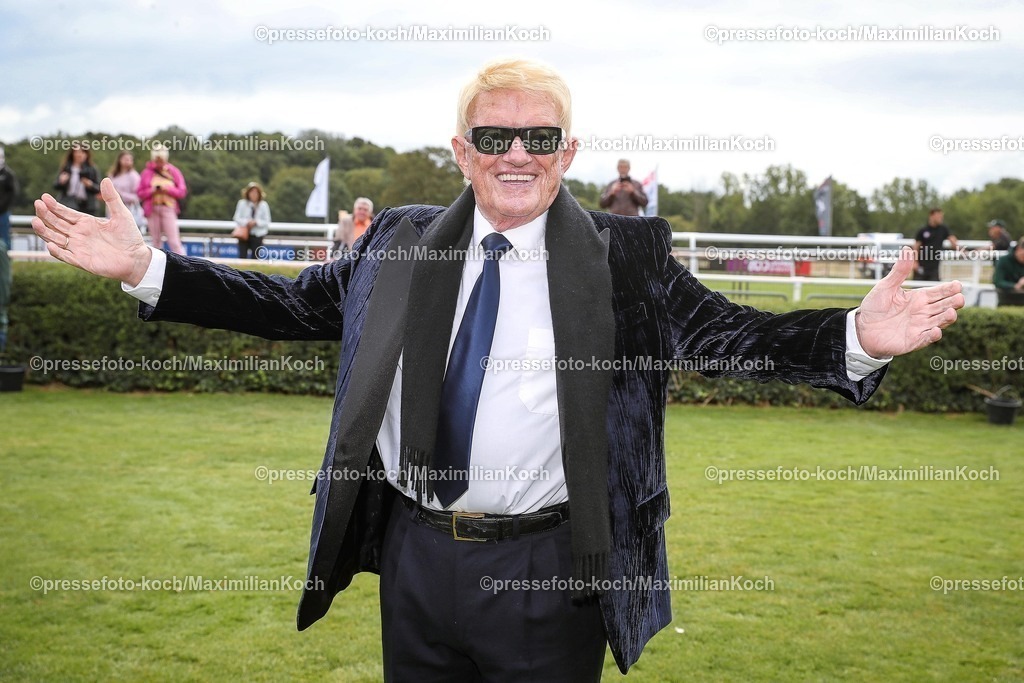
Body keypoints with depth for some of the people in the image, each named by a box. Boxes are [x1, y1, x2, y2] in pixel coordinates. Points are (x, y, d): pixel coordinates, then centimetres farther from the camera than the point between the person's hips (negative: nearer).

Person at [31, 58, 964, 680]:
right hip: (415, 555, 3)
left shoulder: (626, 255, -5)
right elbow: (292, 305, 8)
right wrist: (146, 268, 0)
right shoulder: (400, 243, 4)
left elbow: (729, 333, -11)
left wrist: (856, 340, -28)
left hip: (548, 573, -3)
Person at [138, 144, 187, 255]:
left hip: (168, 209, -2)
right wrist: (152, 191, -10)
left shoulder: (173, 172, 7)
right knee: (156, 240, 5)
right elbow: (140, 193, 8)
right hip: (152, 209, 2)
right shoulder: (147, 173, 9)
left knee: (174, 241, -11)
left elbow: (182, 192, 4)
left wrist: (168, 189, -11)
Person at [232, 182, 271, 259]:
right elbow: (237, 218, 0)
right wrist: (247, 222, -17)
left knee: (255, 257, 0)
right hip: (244, 234, 0)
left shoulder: (263, 205, -1)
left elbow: (266, 222, 0)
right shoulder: (242, 203, 1)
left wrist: (256, 222, -17)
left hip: (257, 235, 0)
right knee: (242, 255, -5)